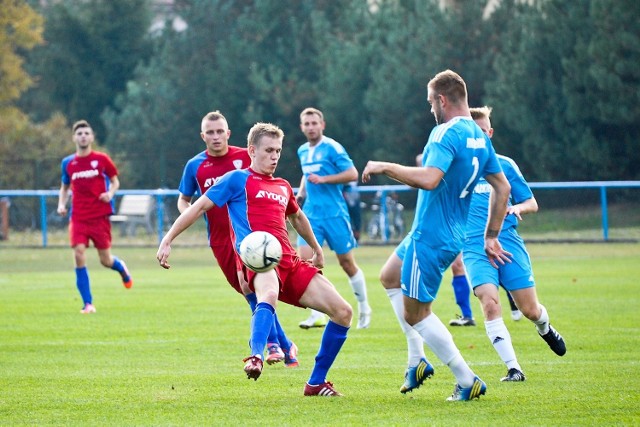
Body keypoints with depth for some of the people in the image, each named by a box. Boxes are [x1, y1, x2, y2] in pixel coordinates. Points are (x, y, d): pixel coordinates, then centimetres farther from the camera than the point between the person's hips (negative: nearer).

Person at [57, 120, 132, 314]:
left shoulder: (102, 159, 0)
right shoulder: (68, 163, 6)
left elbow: (115, 182, 10)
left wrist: (110, 193, -11)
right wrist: (61, 203, 2)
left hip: (100, 216, -2)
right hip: (78, 216, 2)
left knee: (106, 260, 1)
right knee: (79, 254, -15)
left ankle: (121, 268, 41)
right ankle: (87, 303, -9)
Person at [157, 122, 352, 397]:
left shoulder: (283, 187, 25)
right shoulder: (238, 180, 8)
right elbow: (198, 207, 6)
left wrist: (316, 249, 54)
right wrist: (167, 240, -1)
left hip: (290, 262, 7)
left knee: (342, 312, -3)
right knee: (269, 295, -43)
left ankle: (316, 383, 7)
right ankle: (256, 357, -62)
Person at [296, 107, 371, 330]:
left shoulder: (332, 148, -9)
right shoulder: (303, 151, 11)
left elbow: (352, 174, -16)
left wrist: (322, 179, -21)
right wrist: (301, 194, 11)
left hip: (334, 213, -5)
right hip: (311, 214, 5)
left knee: (347, 263, 4)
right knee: (304, 259, -11)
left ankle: (364, 309, 24)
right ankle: (317, 315, -7)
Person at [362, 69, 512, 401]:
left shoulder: (447, 133, -21)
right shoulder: (479, 137, 8)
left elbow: (429, 179, -36)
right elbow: (502, 188, 13)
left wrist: (384, 167, -22)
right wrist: (491, 237, 18)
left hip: (429, 237, -10)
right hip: (453, 235, 10)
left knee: (415, 313, -2)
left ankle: (467, 381, -1)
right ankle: (418, 362, 24)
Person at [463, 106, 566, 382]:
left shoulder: (504, 165, 8)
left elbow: (532, 204, 12)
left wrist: (518, 207, -10)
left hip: (509, 243, 1)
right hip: (475, 248, -1)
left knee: (530, 309, 1)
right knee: (489, 303, -23)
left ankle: (545, 329, 39)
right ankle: (513, 368, -17)